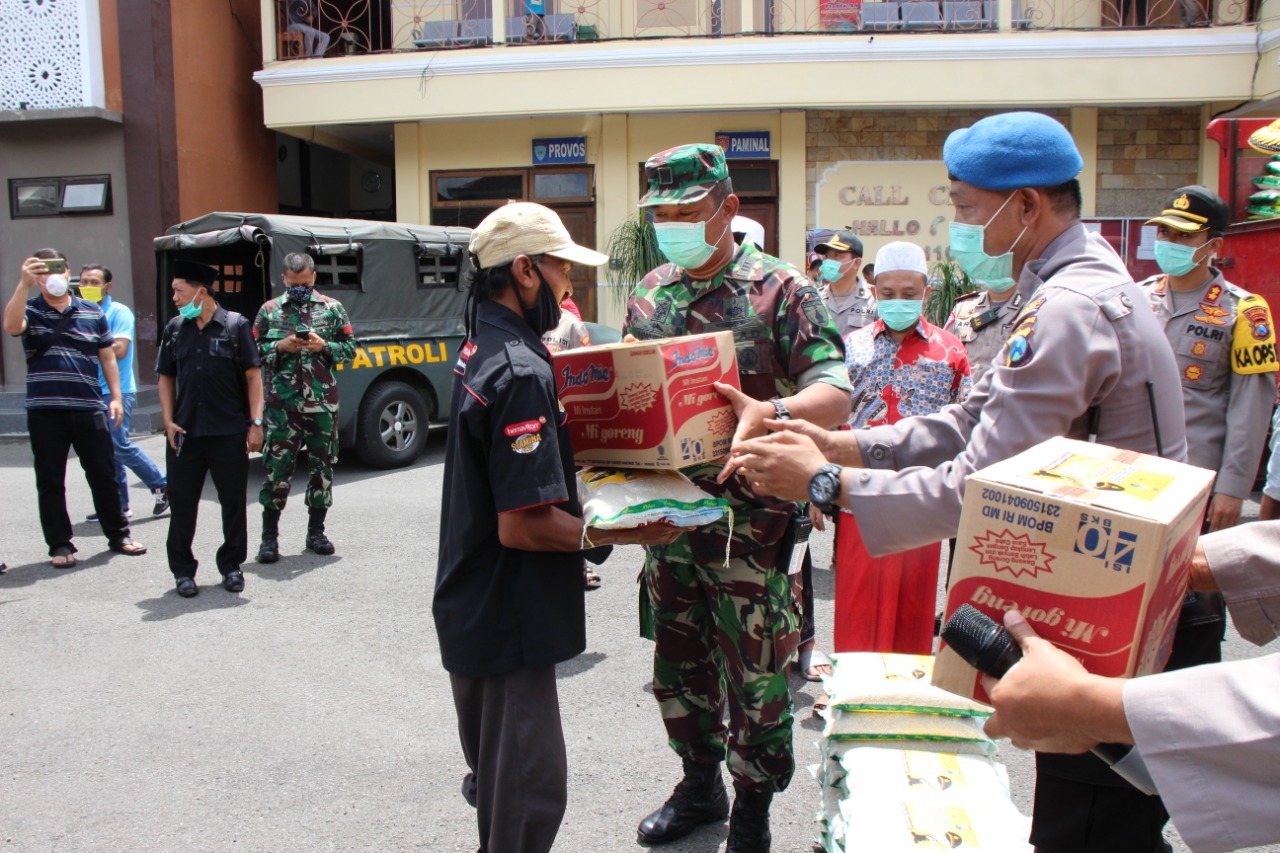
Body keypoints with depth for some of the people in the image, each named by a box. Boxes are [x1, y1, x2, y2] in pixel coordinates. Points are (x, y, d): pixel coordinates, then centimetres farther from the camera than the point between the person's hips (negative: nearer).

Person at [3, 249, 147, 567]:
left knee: (103, 476, 7)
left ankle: (118, 535, 20)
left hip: (89, 409, 1)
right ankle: (60, 545, 15)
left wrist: (115, 397, 4)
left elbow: (107, 357, 11)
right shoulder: (30, 310, 2)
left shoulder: (93, 312, 8)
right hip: (45, 412, -1)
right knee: (51, 482, 6)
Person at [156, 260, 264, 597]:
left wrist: (255, 422, -7)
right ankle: (183, 570, 18)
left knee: (233, 501, 6)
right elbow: (165, 377, 14)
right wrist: (168, 420, 2)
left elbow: (253, 375, -2)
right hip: (184, 432, 3)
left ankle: (231, 565, 21)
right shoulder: (174, 329, 9)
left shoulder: (235, 325, -1)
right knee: (182, 503, 6)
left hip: (229, 432, -3)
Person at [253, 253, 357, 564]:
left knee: (322, 466, 7)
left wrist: (324, 346, -10)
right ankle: (269, 535, 9)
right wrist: (280, 347, -10)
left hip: (322, 404, 1)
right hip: (281, 404, -1)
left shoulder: (332, 308, 7)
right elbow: (254, 351, 7)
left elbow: (350, 349, 7)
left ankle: (316, 531, 20)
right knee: (277, 467, -1)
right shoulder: (269, 310, 7)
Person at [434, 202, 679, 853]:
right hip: (509, 621, -10)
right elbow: (523, 525, -27)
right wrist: (623, 533, -19)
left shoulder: (481, 348, 7)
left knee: (498, 774, 27)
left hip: (474, 606, 10)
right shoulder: (522, 373, -24)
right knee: (529, 795, 3)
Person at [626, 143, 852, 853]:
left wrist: (768, 413, -36)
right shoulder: (648, 293, 9)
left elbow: (834, 397, -16)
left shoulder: (780, 289, -8)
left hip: (748, 518, -5)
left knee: (753, 672, 6)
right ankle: (700, 786, 39)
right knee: (677, 662, 17)